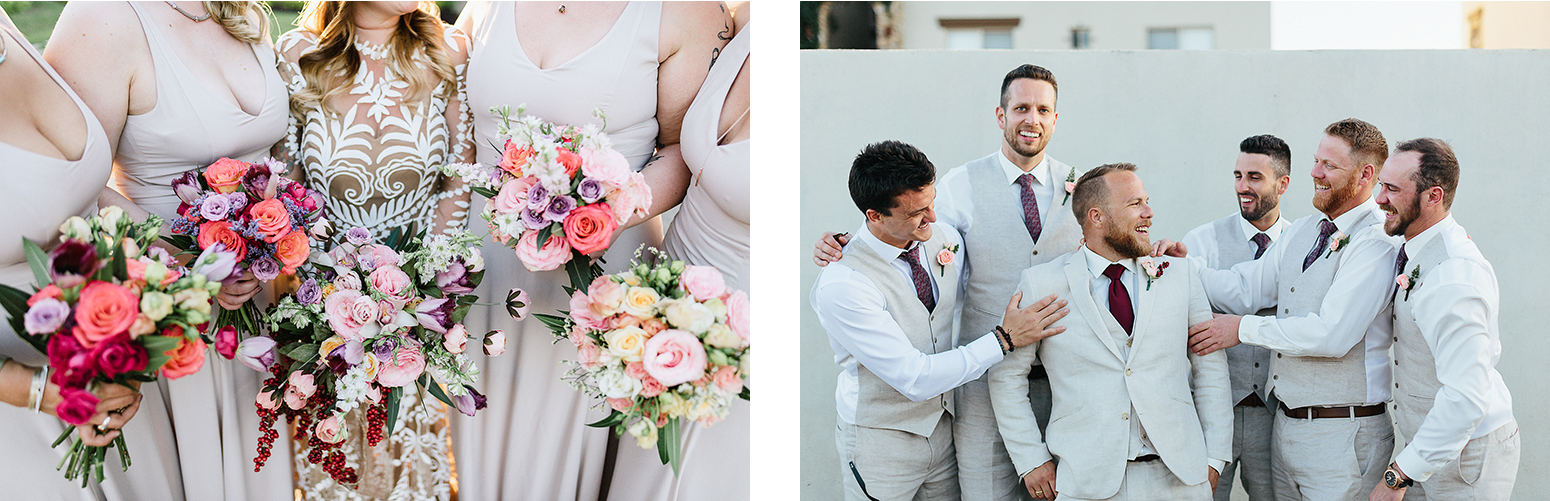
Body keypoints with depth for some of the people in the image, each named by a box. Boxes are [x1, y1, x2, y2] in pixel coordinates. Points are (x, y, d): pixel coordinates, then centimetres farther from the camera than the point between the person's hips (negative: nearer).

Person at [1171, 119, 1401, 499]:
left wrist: (1244, 328, -17)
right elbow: (1246, 289, 10)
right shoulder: (1301, 232, 13)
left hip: (1341, 435, -8)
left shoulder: (1374, 245, -15)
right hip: (1287, 423, 8)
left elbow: (1332, 334, -23)